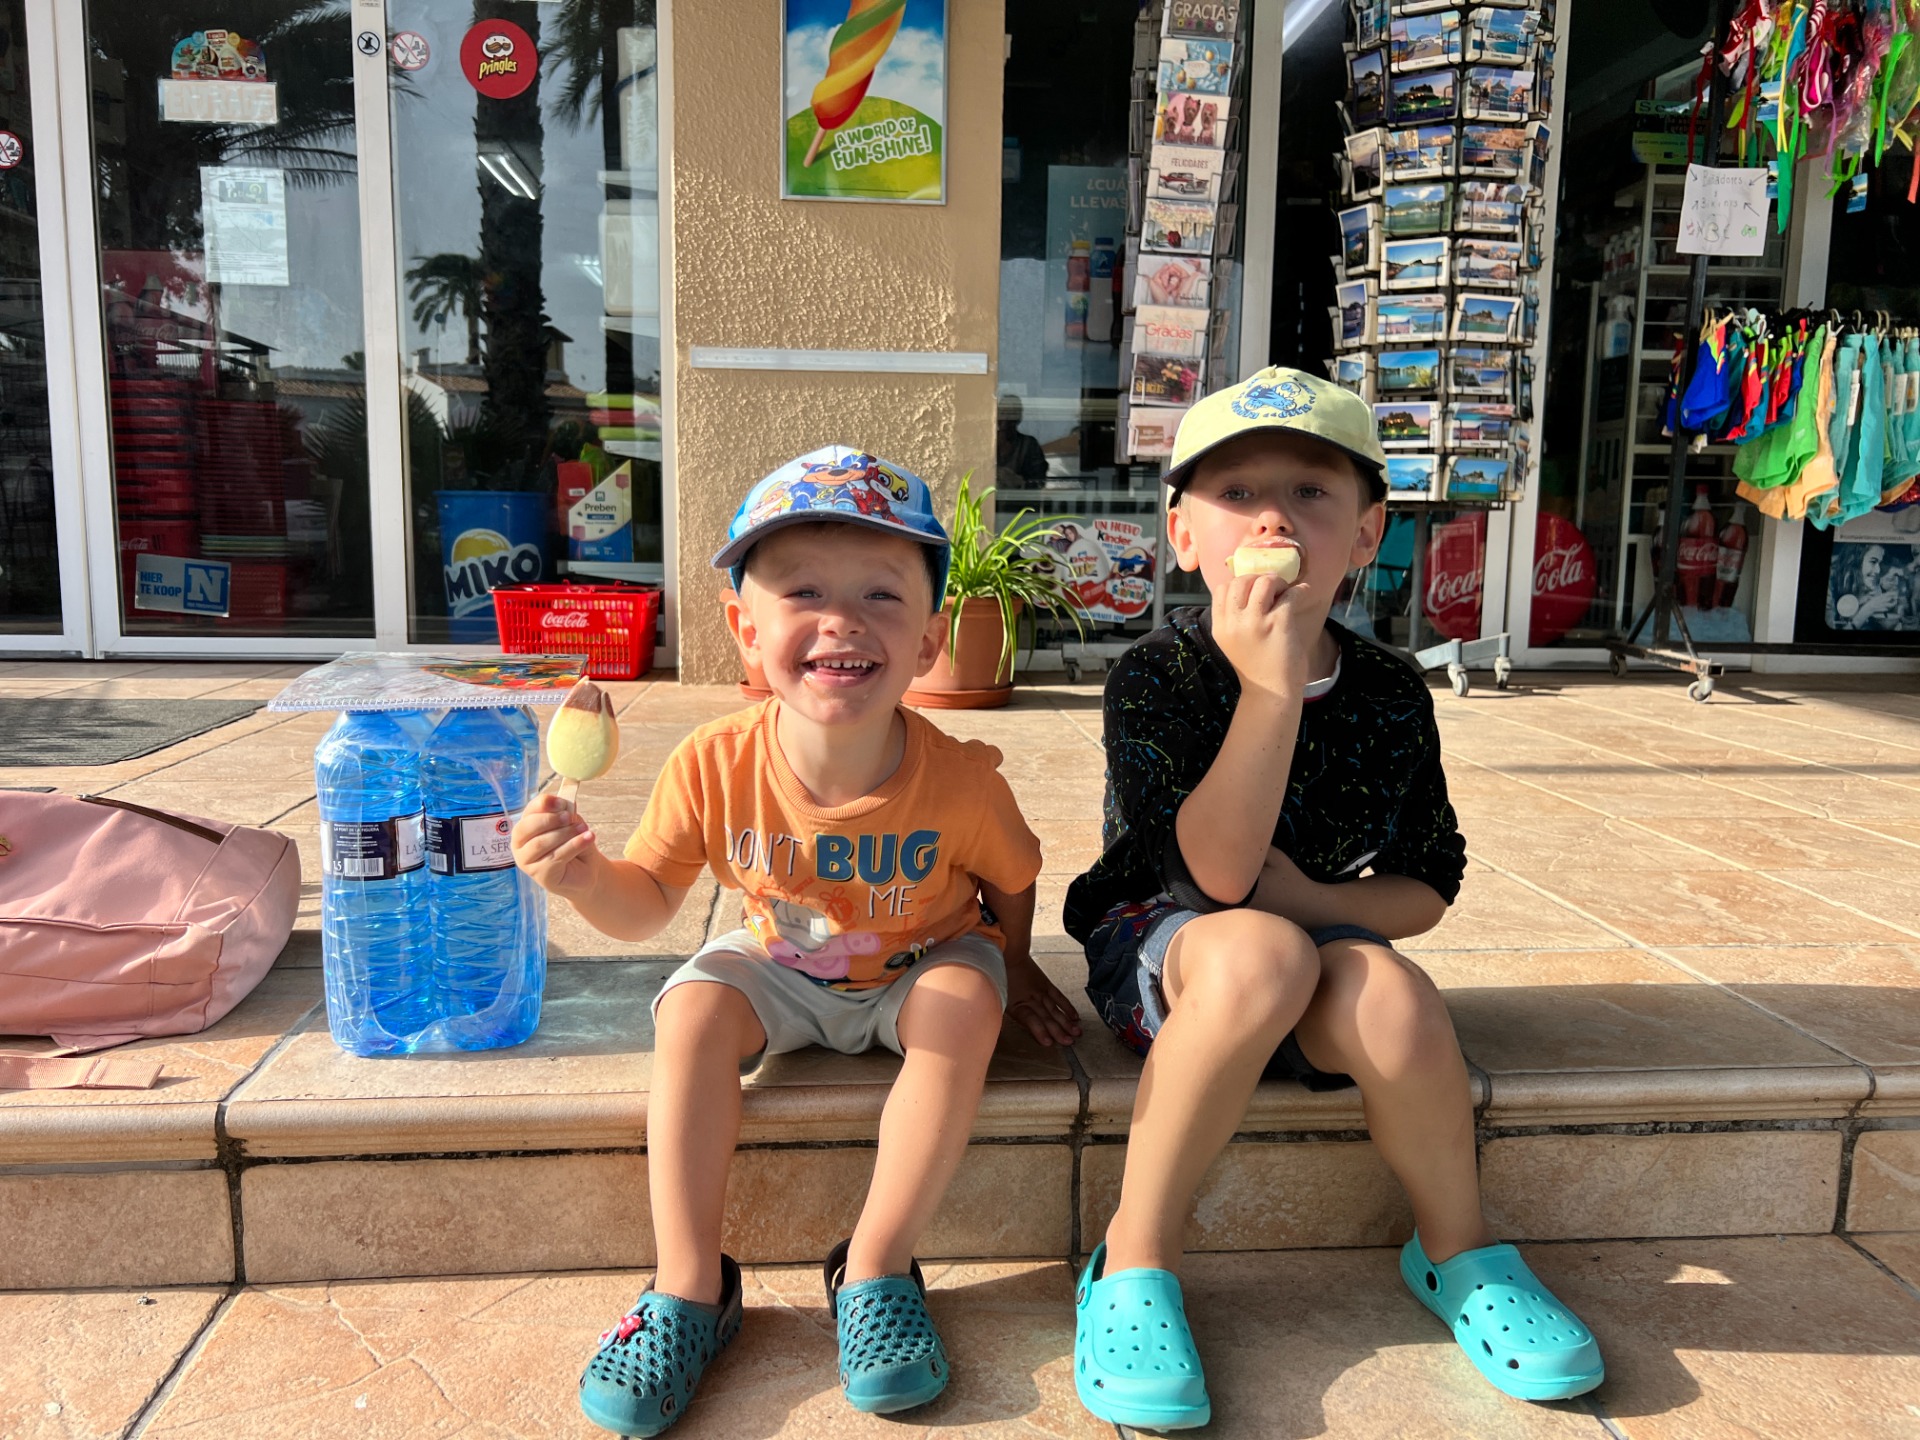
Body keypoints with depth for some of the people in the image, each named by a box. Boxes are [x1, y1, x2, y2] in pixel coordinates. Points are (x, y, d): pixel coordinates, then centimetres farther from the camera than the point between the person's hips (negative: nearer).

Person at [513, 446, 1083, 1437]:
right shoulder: (715, 768, -25)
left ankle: (873, 1271, -16)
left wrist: (1013, 968, 7)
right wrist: (585, 878, -33)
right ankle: (690, 1287, -11)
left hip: (920, 967, -1)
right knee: (692, 1010, -24)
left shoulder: (959, 780, -28)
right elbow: (647, 906, -13)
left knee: (966, 1006, -30)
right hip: (779, 966, 1)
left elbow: (1009, 882, -5)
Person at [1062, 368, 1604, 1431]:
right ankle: (1135, 1259, -21)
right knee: (1259, 953, -37)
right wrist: (1271, 686, -30)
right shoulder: (1156, 677, -13)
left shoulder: (1389, 695, -1)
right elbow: (1221, 873, -24)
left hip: (1333, 948, 3)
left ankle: (1457, 1249, -1)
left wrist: (1318, 900, -14)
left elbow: (1428, 887, 7)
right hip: (1160, 945, -3)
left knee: (1390, 993, -31)